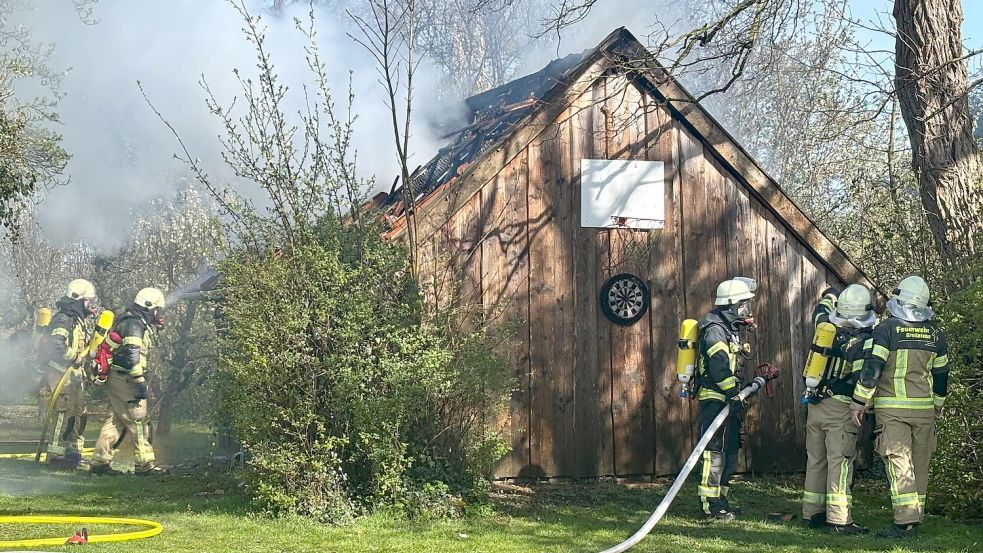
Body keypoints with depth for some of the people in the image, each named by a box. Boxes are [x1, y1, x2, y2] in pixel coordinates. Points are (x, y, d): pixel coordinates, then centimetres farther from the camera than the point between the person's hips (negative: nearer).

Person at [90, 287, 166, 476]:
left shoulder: (138, 323, 18)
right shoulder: (133, 324, -15)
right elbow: (131, 356, -24)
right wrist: (140, 382, -24)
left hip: (118, 379, 10)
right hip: (123, 377, -10)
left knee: (118, 420, 12)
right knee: (137, 419, -7)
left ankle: (100, 461, 13)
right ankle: (144, 463, -4)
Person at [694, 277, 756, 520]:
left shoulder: (731, 329, 17)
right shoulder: (715, 330, -16)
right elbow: (720, 368, -25)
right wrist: (734, 396, -27)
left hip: (727, 400, 10)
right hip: (714, 399, -10)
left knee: (730, 450, 13)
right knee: (714, 450, -8)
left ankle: (720, 498, 21)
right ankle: (711, 504, -7)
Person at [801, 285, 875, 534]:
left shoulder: (827, 328, 4)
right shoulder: (865, 340, -13)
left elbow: (820, 311, 29)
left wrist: (828, 297, 47)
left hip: (815, 405, 6)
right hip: (842, 409, -6)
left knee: (816, 460, 13)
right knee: (840, 463, -6)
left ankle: (812, 514, 20)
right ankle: (839, 519, -9)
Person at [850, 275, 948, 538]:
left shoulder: (887, 329, -7)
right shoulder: (935, 334, 8)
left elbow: (872, 368, -13)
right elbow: (941, 375, 14)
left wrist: (859, 402, -6)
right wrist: (936, 408, 26)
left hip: (891, 408, -4)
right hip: (924, 408, 4)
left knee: (899, 463, -7)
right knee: (919, 464, 11)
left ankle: (904, 520, -15)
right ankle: (915, 519, 18)